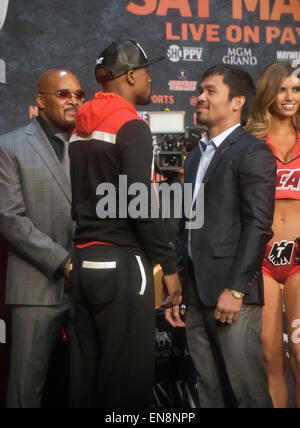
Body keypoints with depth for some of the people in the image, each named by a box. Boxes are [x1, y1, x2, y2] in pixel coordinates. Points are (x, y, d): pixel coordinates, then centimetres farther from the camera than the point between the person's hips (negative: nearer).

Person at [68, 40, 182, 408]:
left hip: (80, 263, 8)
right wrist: (168, 266, -10)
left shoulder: (80, 128, 13)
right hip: (120, 265, -8)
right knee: (128, 377, -2)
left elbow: (75, 199, 15)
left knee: (83, 374, 10)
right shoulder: (132, 127, -10)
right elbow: (139, 206, -16)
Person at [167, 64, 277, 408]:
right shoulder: (195, 157, 21)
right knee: (210, 392, 10)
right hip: (198, 294, 8)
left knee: (248, 392, -6)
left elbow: (258, 226, -13)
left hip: (232, 292, -8)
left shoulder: (252, 153, -5)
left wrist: (235, 289, -18)